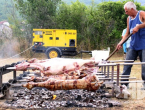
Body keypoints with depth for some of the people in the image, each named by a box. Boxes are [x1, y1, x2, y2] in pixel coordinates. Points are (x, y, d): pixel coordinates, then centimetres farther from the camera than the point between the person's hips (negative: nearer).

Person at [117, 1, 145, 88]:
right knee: (127, 64, 2)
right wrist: (121, 42, 4)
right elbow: (127, 33, 16)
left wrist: (138, 26, -24)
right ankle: (124, 84, 7)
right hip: (133, 46, 6)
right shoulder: (129, 18, 15)